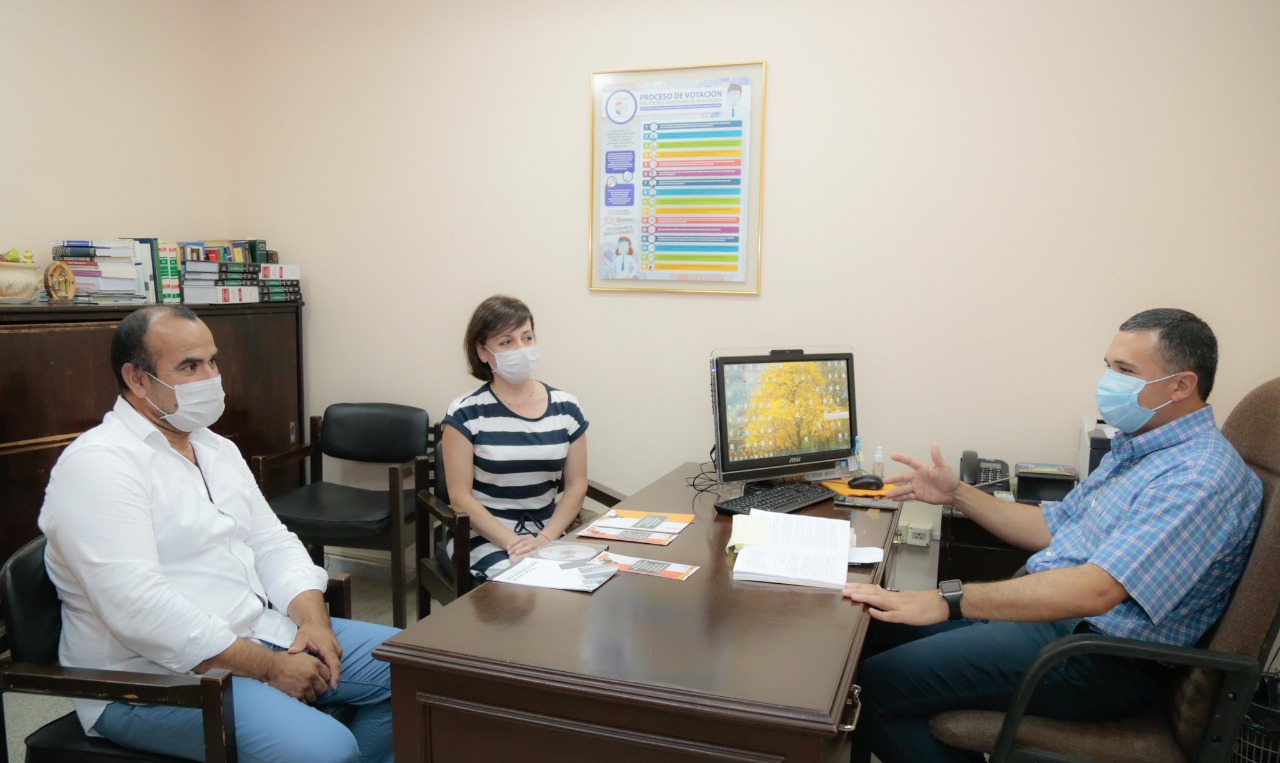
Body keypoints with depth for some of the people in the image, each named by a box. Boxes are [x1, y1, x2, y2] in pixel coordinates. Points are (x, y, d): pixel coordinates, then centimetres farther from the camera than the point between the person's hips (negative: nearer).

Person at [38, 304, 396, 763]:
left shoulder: (218, 449, 13)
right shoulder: (96, 465, -15)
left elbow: (273, 544, 13)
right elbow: (139, 609, -24)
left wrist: (313, 620, -7)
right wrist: (270, 668, -22)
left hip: (262, 633, 9)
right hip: (156, 676, -8)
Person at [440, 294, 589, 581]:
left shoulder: (566, 408, 2)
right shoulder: (465, 414, -7)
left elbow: (576, 487, 4)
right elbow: (461, 499, -8)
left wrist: (544, 539, -11)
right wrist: (513, 544, -17)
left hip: (549, 535, 3)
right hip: (484, 538, -3)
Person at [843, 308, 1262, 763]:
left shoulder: (1200, 477, -21)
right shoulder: (1136, 447, 14)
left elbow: (1095, 590, -33)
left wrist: (947, 601, -35)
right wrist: (957, 494, 12)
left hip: (1099, 656, -10)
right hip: (1045, 610, 10)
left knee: (874, 686, -18)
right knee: (874, 630, 6)